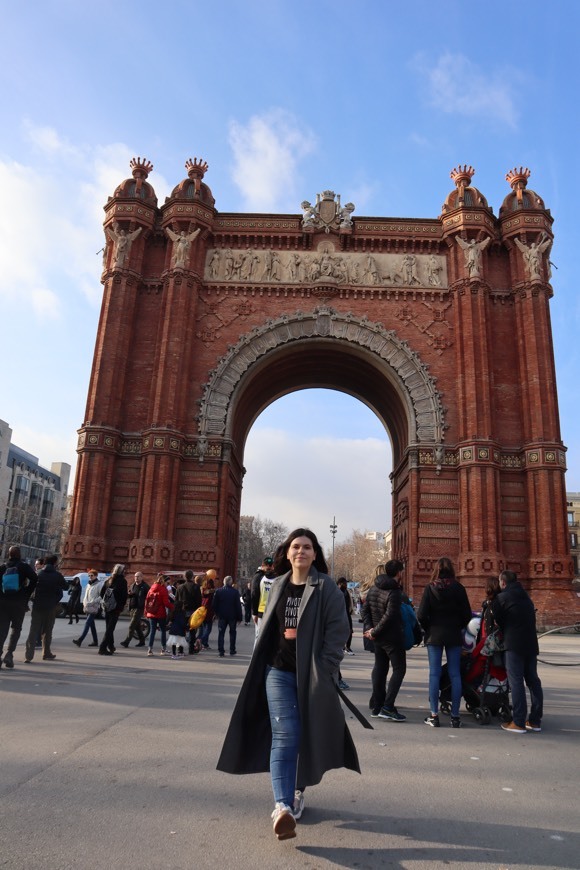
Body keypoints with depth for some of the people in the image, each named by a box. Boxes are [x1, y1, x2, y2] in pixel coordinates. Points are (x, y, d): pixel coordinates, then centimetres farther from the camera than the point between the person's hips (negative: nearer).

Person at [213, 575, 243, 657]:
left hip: (222, 616, 1)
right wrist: (239, 617, -2)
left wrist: (216, 613, 13)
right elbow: (238, 605, -7)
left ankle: (221, 651, 0)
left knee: (221, 633, 6)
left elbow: (214, 604, -1)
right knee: (232, 633, 14)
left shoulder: (218, 591, -4)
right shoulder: (235, 592, -9)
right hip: (232, 616, -1)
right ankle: (232, 650, 16)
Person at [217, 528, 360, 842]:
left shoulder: (326, 587, -6)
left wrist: (324, 671, -14)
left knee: (307, 736, 12)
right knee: (284, 736, -7)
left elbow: (338, 630, -9)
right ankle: (283, 805, -7)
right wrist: (260, 663, 9)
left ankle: (297, 792, 32)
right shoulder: (278, 586, 7)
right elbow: (265, 628, 14)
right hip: (278, 671, 2)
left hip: (312, 674, -2)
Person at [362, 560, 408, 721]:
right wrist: (374, 631, -14)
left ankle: (376, 707, 19)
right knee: (399, 669, 1)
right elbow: (389, 616, -23)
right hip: (392, 638, -8)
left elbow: (365, 610, 7)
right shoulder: (394, 592, -18)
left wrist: (369, 628, -1)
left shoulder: (373, 589, 7)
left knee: (379, 668, 15)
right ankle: (387, 707, -7)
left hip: (377, 637, 8)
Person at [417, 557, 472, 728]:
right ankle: (455, 716, 10)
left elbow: (421, 615, -9)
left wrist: (428, 629, 8)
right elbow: (467, 614, -3)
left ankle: (434, 716, 6)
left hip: (434, 635, -1)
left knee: (434, 674, 4)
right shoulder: (458, 588, -4)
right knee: (455, 675, 7)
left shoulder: (429, 588, -6)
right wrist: (458, 627, 13)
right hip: (454, 636, 1)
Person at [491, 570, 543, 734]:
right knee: (533, 680, 12)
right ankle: (535, 720, 17)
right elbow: (531, 619, 18)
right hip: (531, 643, 7)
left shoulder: (501, 598, -4)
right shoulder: (526, 597, 18)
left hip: (514, 645, -7)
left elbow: (498, 621, 0)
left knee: (516, 681, -5)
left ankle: (518, 723, -4)